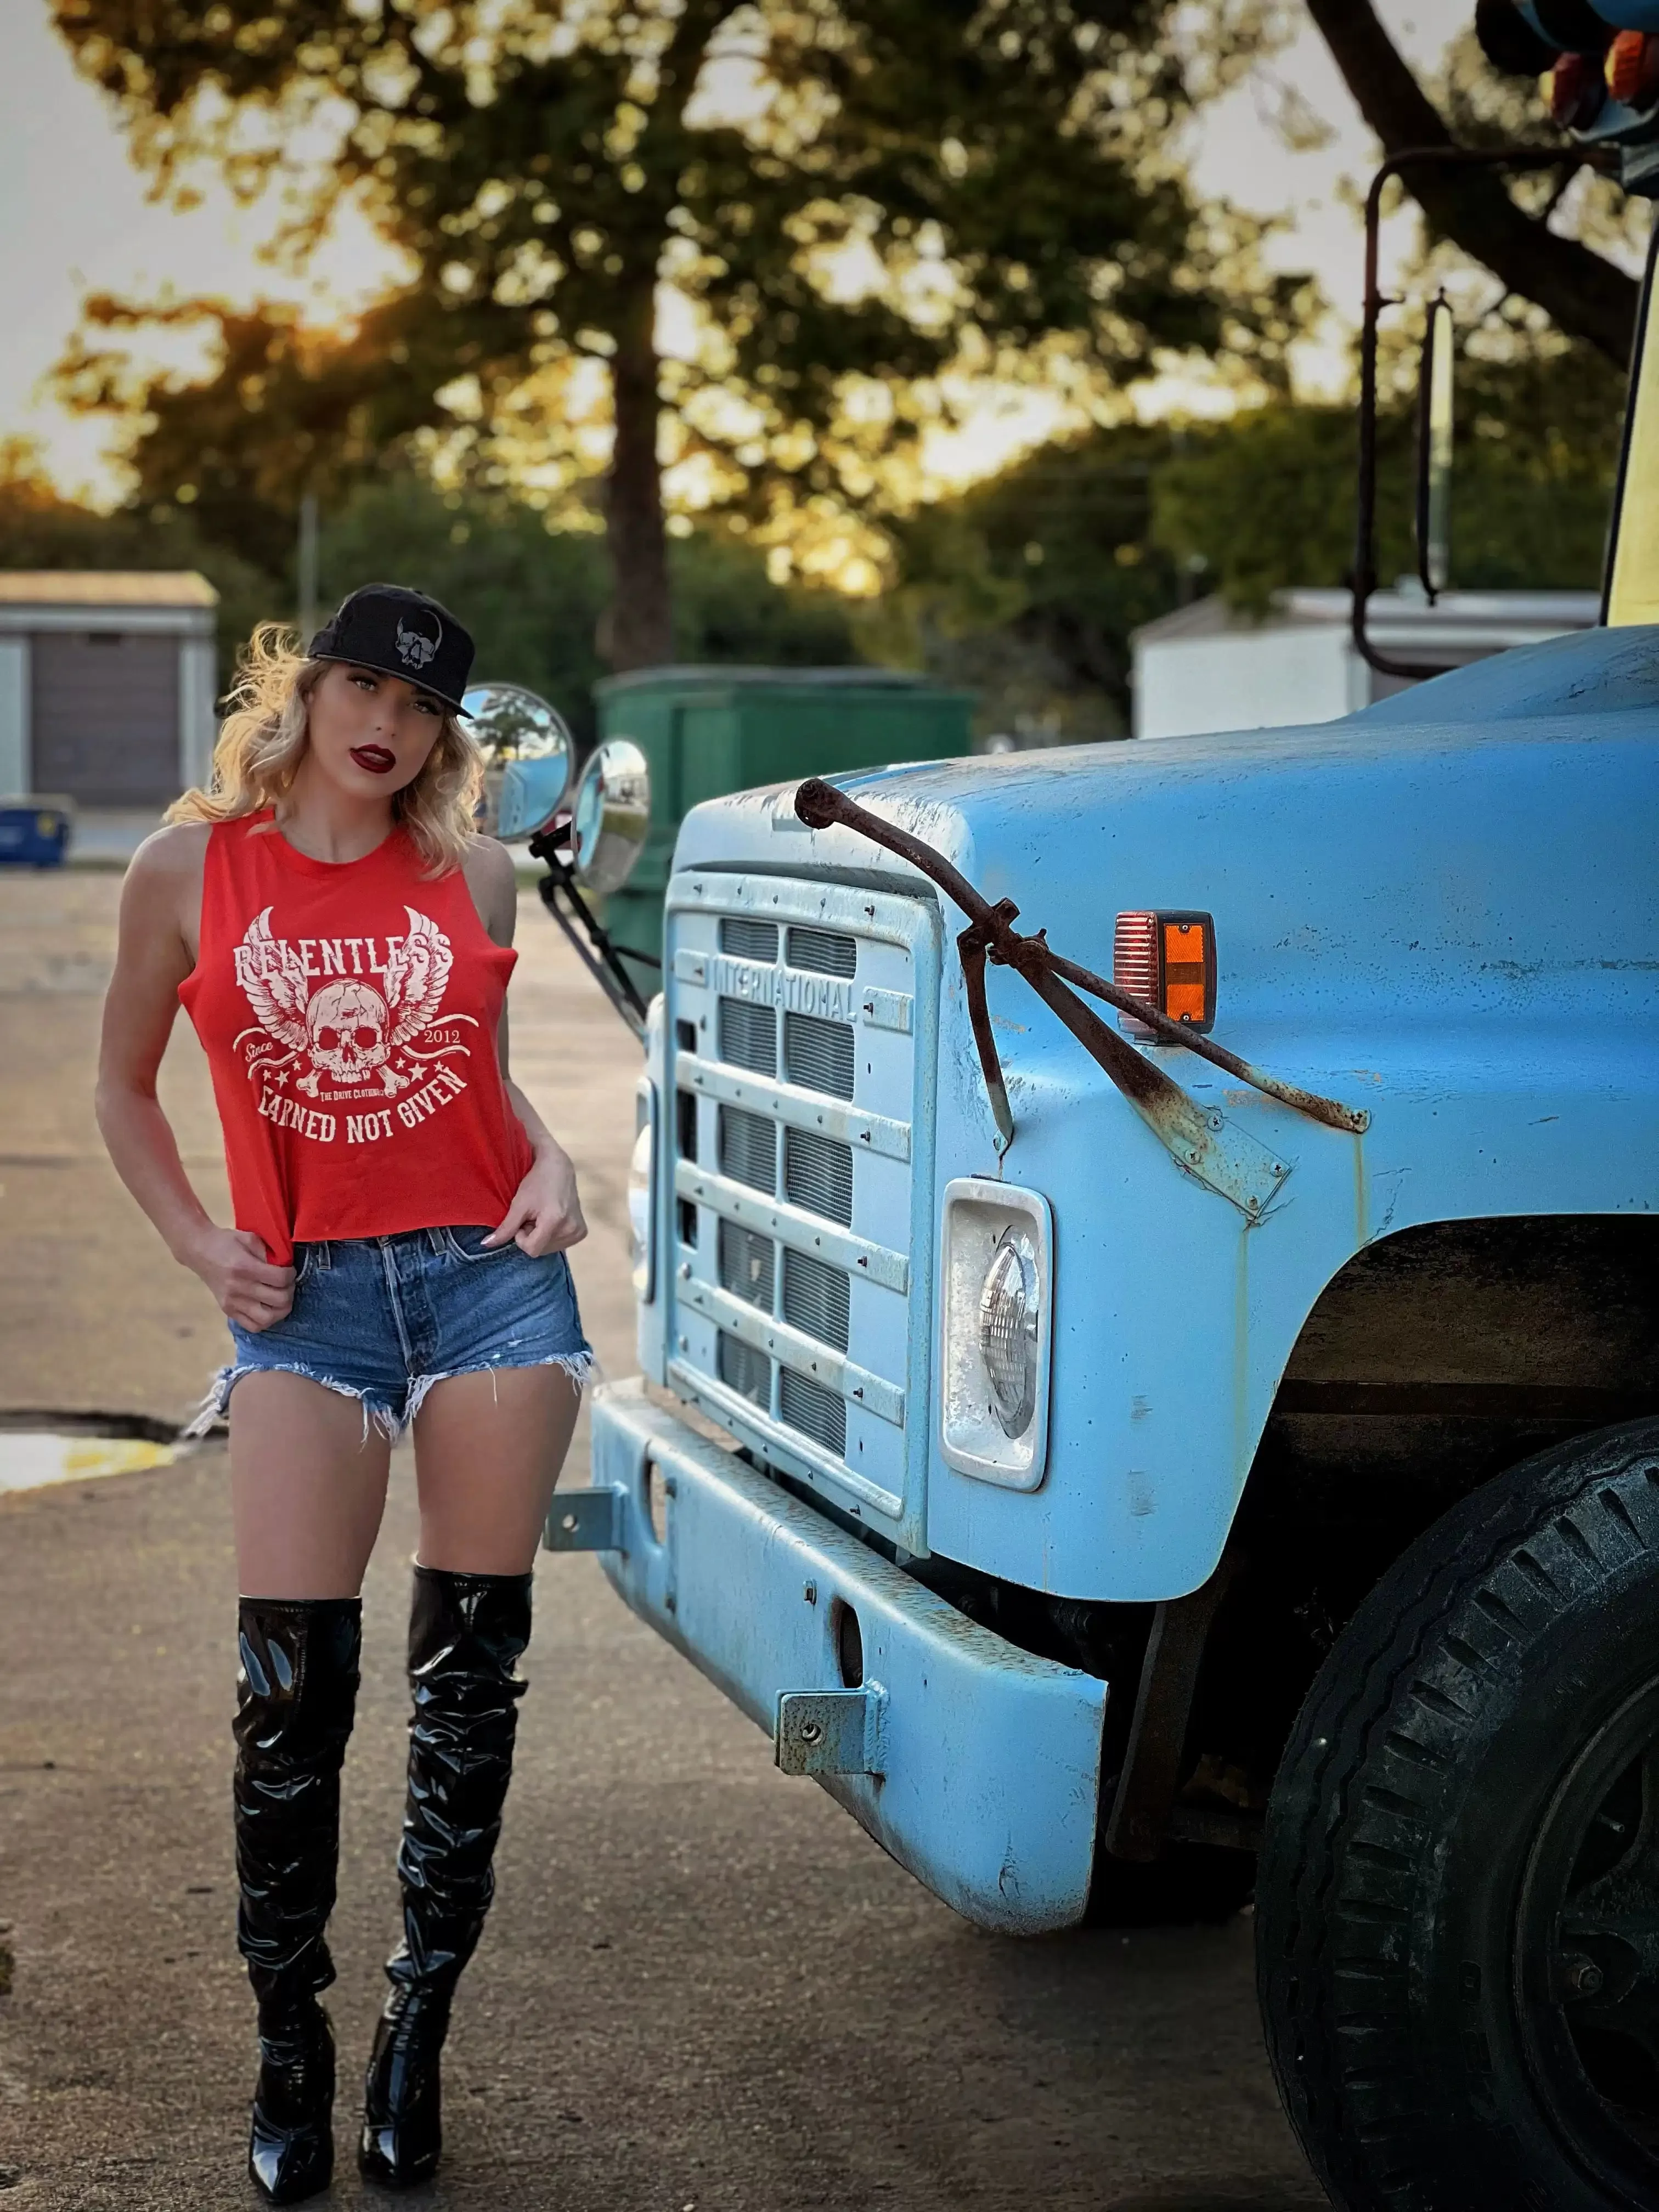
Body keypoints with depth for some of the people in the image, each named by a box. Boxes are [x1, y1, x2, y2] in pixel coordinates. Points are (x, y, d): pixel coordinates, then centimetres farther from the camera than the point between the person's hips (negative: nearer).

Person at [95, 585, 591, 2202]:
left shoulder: (470, 879, 8)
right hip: (310, 1298, -1)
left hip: (489, 1280, 2)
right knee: (290, 1682, -6)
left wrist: (551, 1172, 2)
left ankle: (418, 2035, 17)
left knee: (468, 1677, 3)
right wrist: (201, 1248, 1)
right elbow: (123, 1089, 14)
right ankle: (289, 2052, 10)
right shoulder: (190, 871, 4)